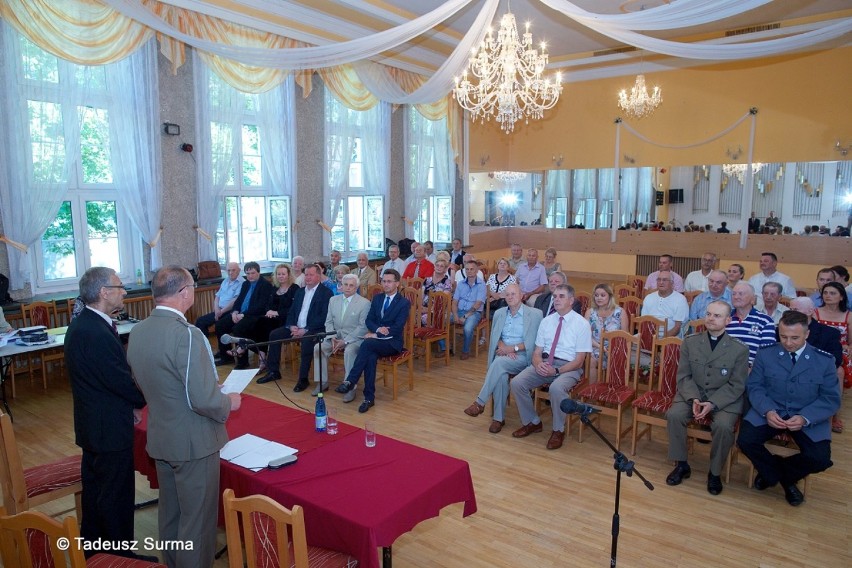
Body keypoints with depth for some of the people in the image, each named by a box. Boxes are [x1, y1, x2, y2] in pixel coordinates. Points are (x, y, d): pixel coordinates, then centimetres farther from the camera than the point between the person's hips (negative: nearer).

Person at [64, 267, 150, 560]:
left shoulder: (83, 324, 6)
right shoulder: (96, 334, -28)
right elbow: (121, 381, -24)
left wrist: (129, 404, 7)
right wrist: (142, 401, -6)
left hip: (93, 424, 11)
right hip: (109, 428, -11)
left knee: (95, 487, 23)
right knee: (116, 495, 5)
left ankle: (92, 549, 40)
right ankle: (120, 555, 21)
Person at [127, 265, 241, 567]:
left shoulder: (137, 331, -1)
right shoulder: (187, 335, -27)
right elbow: (204, 400, -28)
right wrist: (229, 403, -9)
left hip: (160, 438, 8)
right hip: (193, 443, -8)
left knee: (170, 512, 25)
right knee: (197, 520, 9)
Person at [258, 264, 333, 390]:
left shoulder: (326, 293, -6)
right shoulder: (300, 291, 17)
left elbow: (324, 317, -15)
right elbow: (291, 311, 16)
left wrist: (305, 330, -21)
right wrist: (291, 326, -5)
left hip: (313, 329, -7)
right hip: (296, 327, 7)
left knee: (306, 341, -35)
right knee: (274, 334, -8)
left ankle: (303, 379, -22)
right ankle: (273, 372, 4)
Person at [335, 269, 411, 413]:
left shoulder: (404, 303, -5)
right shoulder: (377, 298, 13)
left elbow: (397, 328, -14)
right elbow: (369, 320, 8)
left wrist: (376, 335, -17)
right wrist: (378, 329, -14)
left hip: (392, 342, -4)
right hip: (375, 341, 4)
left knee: (367, 343, -34)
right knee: (371, 357, -32)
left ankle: (350, 381, -36)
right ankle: (369, 398, -29)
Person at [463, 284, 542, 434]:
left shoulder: (534, 314, -1)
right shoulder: (499, 313, 16)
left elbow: (533, 342, -6)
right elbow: (495, 337, 14)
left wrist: (513, 348, -15)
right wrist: (503, 347, -8)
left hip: (522, 357, -3)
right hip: (502, 355, 3)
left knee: (499, 362, -35)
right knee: (501, 376, -31)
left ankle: (480, 403, -30)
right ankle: (498, 418, -20)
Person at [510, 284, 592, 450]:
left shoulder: (582, 324, -4)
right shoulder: (546, 321, 10)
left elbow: (579, 360, -8)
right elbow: (537, 351, 10)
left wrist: (557, 371, -21)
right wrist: (538, 364, -14)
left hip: (568, 367, -5)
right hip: (544, 364, 5)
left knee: (557, 388, -37)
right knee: (516, 383, -18)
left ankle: (558, 430, -10)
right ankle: (532, 422, 5)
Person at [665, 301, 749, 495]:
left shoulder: (739, 349, -6)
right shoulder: (690, 342, 1)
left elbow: (736, 386, -7)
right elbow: (684, 376, 1)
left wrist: (712, 404, -20)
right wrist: (694, 399, -17)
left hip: (725, 399, -2)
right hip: (692, 394, 2)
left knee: (723, 426, -30)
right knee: (674, 415, -24)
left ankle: (715, 472, -4)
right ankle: (681, 465, -4)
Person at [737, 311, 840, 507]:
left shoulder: (824, 360, -2)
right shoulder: (765, 354, 0)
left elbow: (831, 399, -3)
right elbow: (754, 386, 0)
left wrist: (805, 418, -20)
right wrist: (767, 411, -20)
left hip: (809, 418, 0)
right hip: (770, 412, 0)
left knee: (820, 458, -24)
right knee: (745, 440, -24)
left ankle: (784, 473, 12)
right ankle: (773, 473, 10)